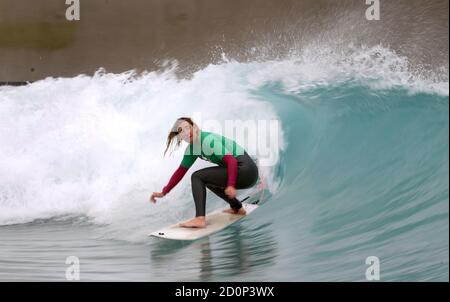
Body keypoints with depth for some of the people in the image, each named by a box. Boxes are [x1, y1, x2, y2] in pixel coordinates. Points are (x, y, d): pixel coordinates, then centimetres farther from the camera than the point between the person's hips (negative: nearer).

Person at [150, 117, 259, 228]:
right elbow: (180, 171, 16)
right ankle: (237, 208, 31)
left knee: (197, 177, -10)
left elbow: (231, 160, -25)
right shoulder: (191, 148, 9)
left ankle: (200, 219, -19)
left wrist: (231, 185, -37)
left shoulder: (207, 140, -17)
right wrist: (163, 192, 15)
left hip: (246, 170, -9)